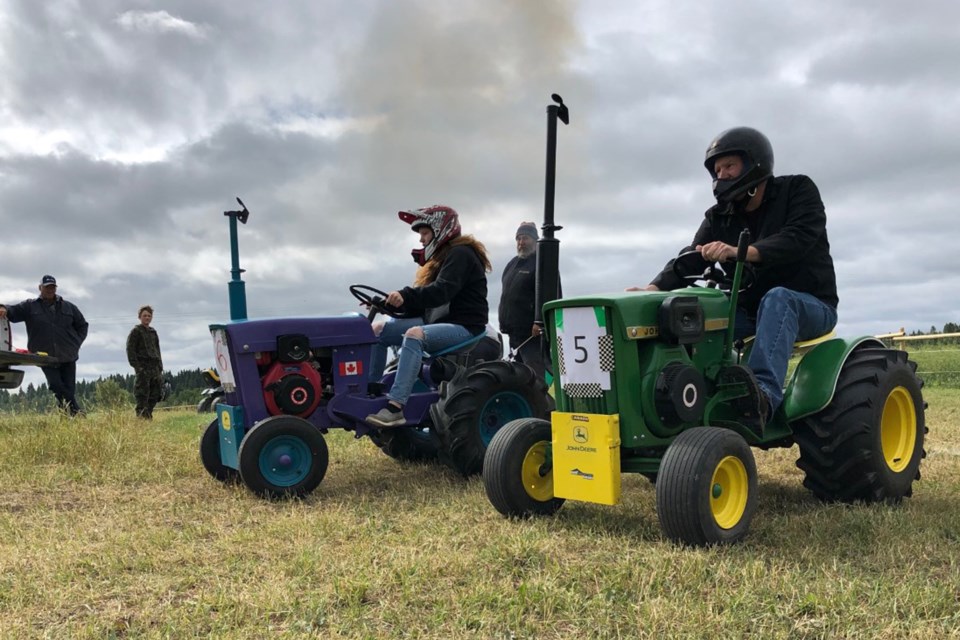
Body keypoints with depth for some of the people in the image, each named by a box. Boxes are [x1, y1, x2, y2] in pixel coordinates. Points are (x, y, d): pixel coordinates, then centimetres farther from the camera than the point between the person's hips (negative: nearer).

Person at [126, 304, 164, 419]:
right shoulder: (135, 331, 0)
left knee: (155, 394, 5)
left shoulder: (153, 332, 20)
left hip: (155, 368, 7)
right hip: (143, 368, -7)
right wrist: (136, 366, -15)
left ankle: (148, 415, 13)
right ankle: (142, 417, -8)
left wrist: (160, 366, 15)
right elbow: (130, 350, -6)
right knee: (142, 396, -9)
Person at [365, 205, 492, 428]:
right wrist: (393, 302, -2)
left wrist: (406, 296, -35)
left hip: (463, 325, -10)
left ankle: (395, 407, -43)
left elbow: (442, 291, -25)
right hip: (438, 321, 10)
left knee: (414, 334, -37)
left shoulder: (460, 254, -8)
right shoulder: (440, 257, 21)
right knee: (378, 330, -2)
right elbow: (424, 301, 12)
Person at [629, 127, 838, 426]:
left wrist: (741, 252, -42)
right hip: (750, 310, 5)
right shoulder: (719, 217, 7)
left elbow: (797, 239, -24)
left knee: (776, 299, -38)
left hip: (810, 306, -5)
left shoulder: (798, 190, -5)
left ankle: (764, 395, -56)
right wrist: (654, 289, -29)